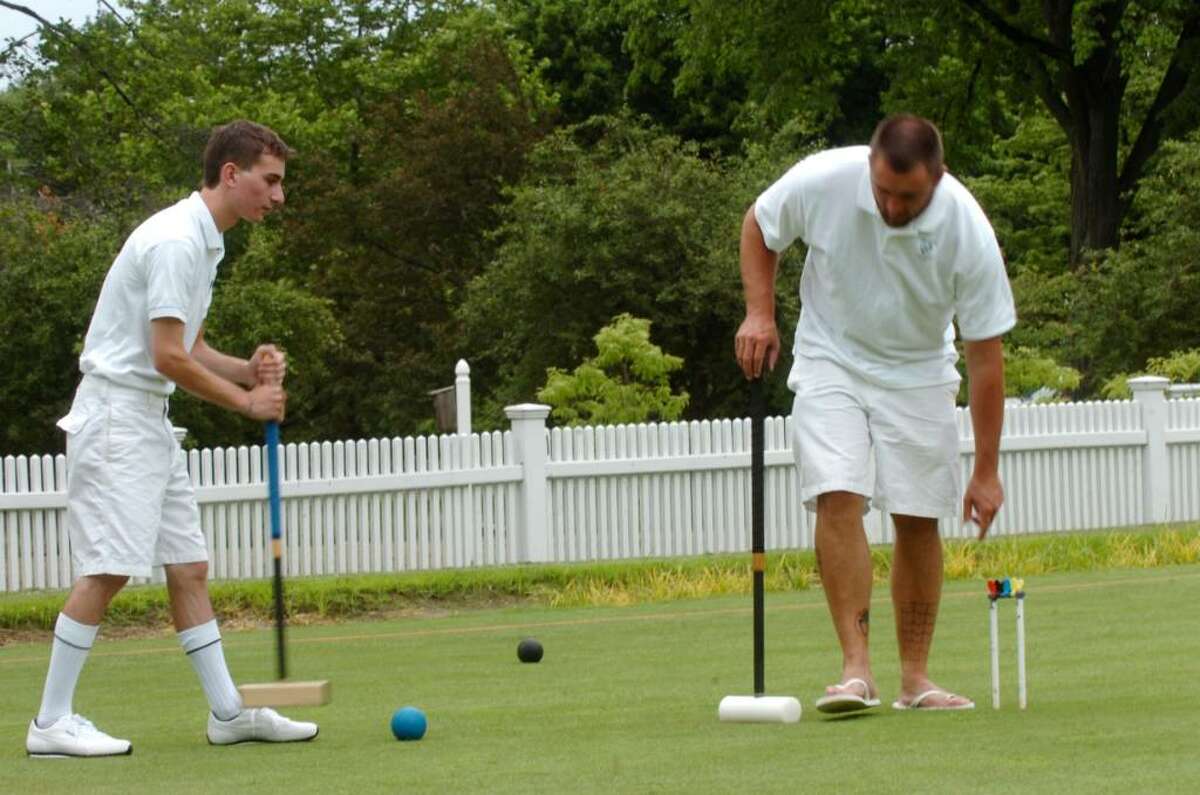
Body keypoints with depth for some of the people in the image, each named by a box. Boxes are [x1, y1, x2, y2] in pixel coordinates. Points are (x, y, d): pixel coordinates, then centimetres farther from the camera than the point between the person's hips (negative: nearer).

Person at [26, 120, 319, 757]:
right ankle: (52, 723, -9)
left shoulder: (203, 243, 15)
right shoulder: (175, 241, -17)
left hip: (150, 419, 10)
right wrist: (248, 401, -8)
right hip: (115, 412, -10)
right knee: (106, 569, -12)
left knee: (189, 566, 8)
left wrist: (250, 370, 1)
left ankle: (228, 712, 10)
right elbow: (168, 357, -20)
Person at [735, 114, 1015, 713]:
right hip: (831, 363, 0)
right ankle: (856, 669, -21)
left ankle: (915, 677, 8)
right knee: (838, 499, -17)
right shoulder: (822, 181, -24)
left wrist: (986, 471, -15)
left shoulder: (968, 232, -24)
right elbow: (758, 227, 0)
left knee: (918, 519, -3)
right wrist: (760, 313, -12)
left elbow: (985, 355, -17)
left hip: (917, 371, 0)